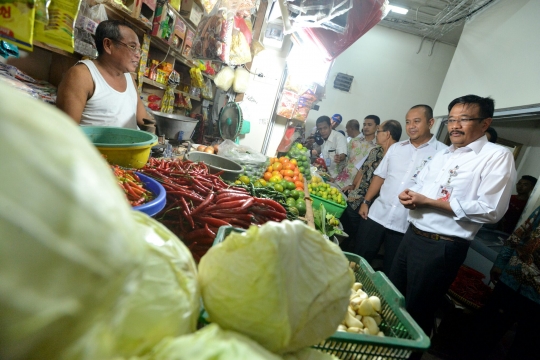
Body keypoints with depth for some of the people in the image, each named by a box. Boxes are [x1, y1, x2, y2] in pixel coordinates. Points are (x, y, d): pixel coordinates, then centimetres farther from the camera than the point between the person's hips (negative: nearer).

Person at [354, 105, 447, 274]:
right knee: (360, 258, 13)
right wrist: (366, 201, 8)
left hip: (407, 224, -4)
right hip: (376, 215, 4)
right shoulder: (396, 147, 9)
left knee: (391, 269, 12)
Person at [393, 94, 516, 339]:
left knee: (416, 312, 8)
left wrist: (428, 202, -20)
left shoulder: (498, 156, -10)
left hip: (442, 247, -8)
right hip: (412, 236, 8)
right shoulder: (443, 155, 13)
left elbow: (490, 210, -20)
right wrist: (409, 194, -6)